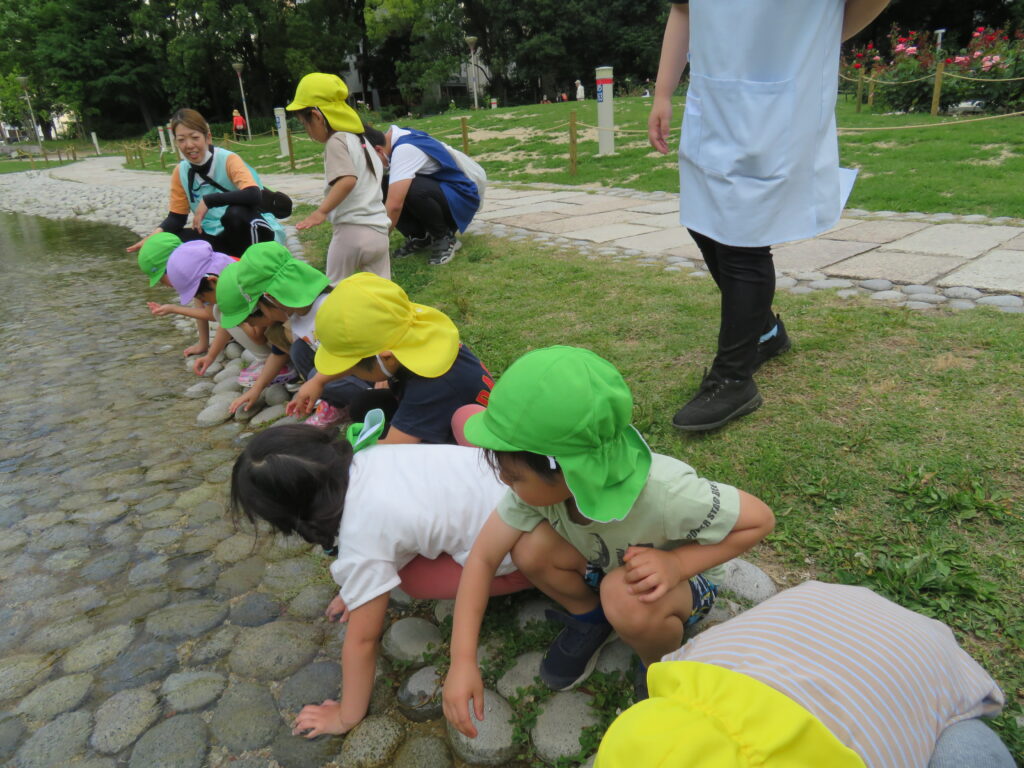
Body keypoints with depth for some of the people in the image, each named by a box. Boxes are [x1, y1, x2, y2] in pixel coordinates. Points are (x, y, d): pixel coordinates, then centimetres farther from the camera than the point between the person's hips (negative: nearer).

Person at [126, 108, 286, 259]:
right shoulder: (180, 172, 0)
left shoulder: (229, 160, -16)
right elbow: (176, 217, 4)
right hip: (220, 236, 5)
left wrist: (208, 201, -32)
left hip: (257, 232, -5)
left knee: (236, 212, -36)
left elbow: (255, 195, -34)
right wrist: (158, 232, -18)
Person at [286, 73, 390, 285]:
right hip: (379, 232, 8)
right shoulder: (361, 139, 17)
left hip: (351, 231, -7)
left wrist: (321, 212, -27)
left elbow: (348, 180, -24)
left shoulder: (336, 141, -8)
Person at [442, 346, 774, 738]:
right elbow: (482, 558, -22)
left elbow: (759, 520, -25)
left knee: (626, 597, -37)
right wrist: (462, 660, -29)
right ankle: (590, 619, 5)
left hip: (687, 576, -3)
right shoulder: (540, 481, -28)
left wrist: (675, 563, -37)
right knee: (530, 549, -25)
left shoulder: (667, 493, -41)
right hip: (604, 561, 4)